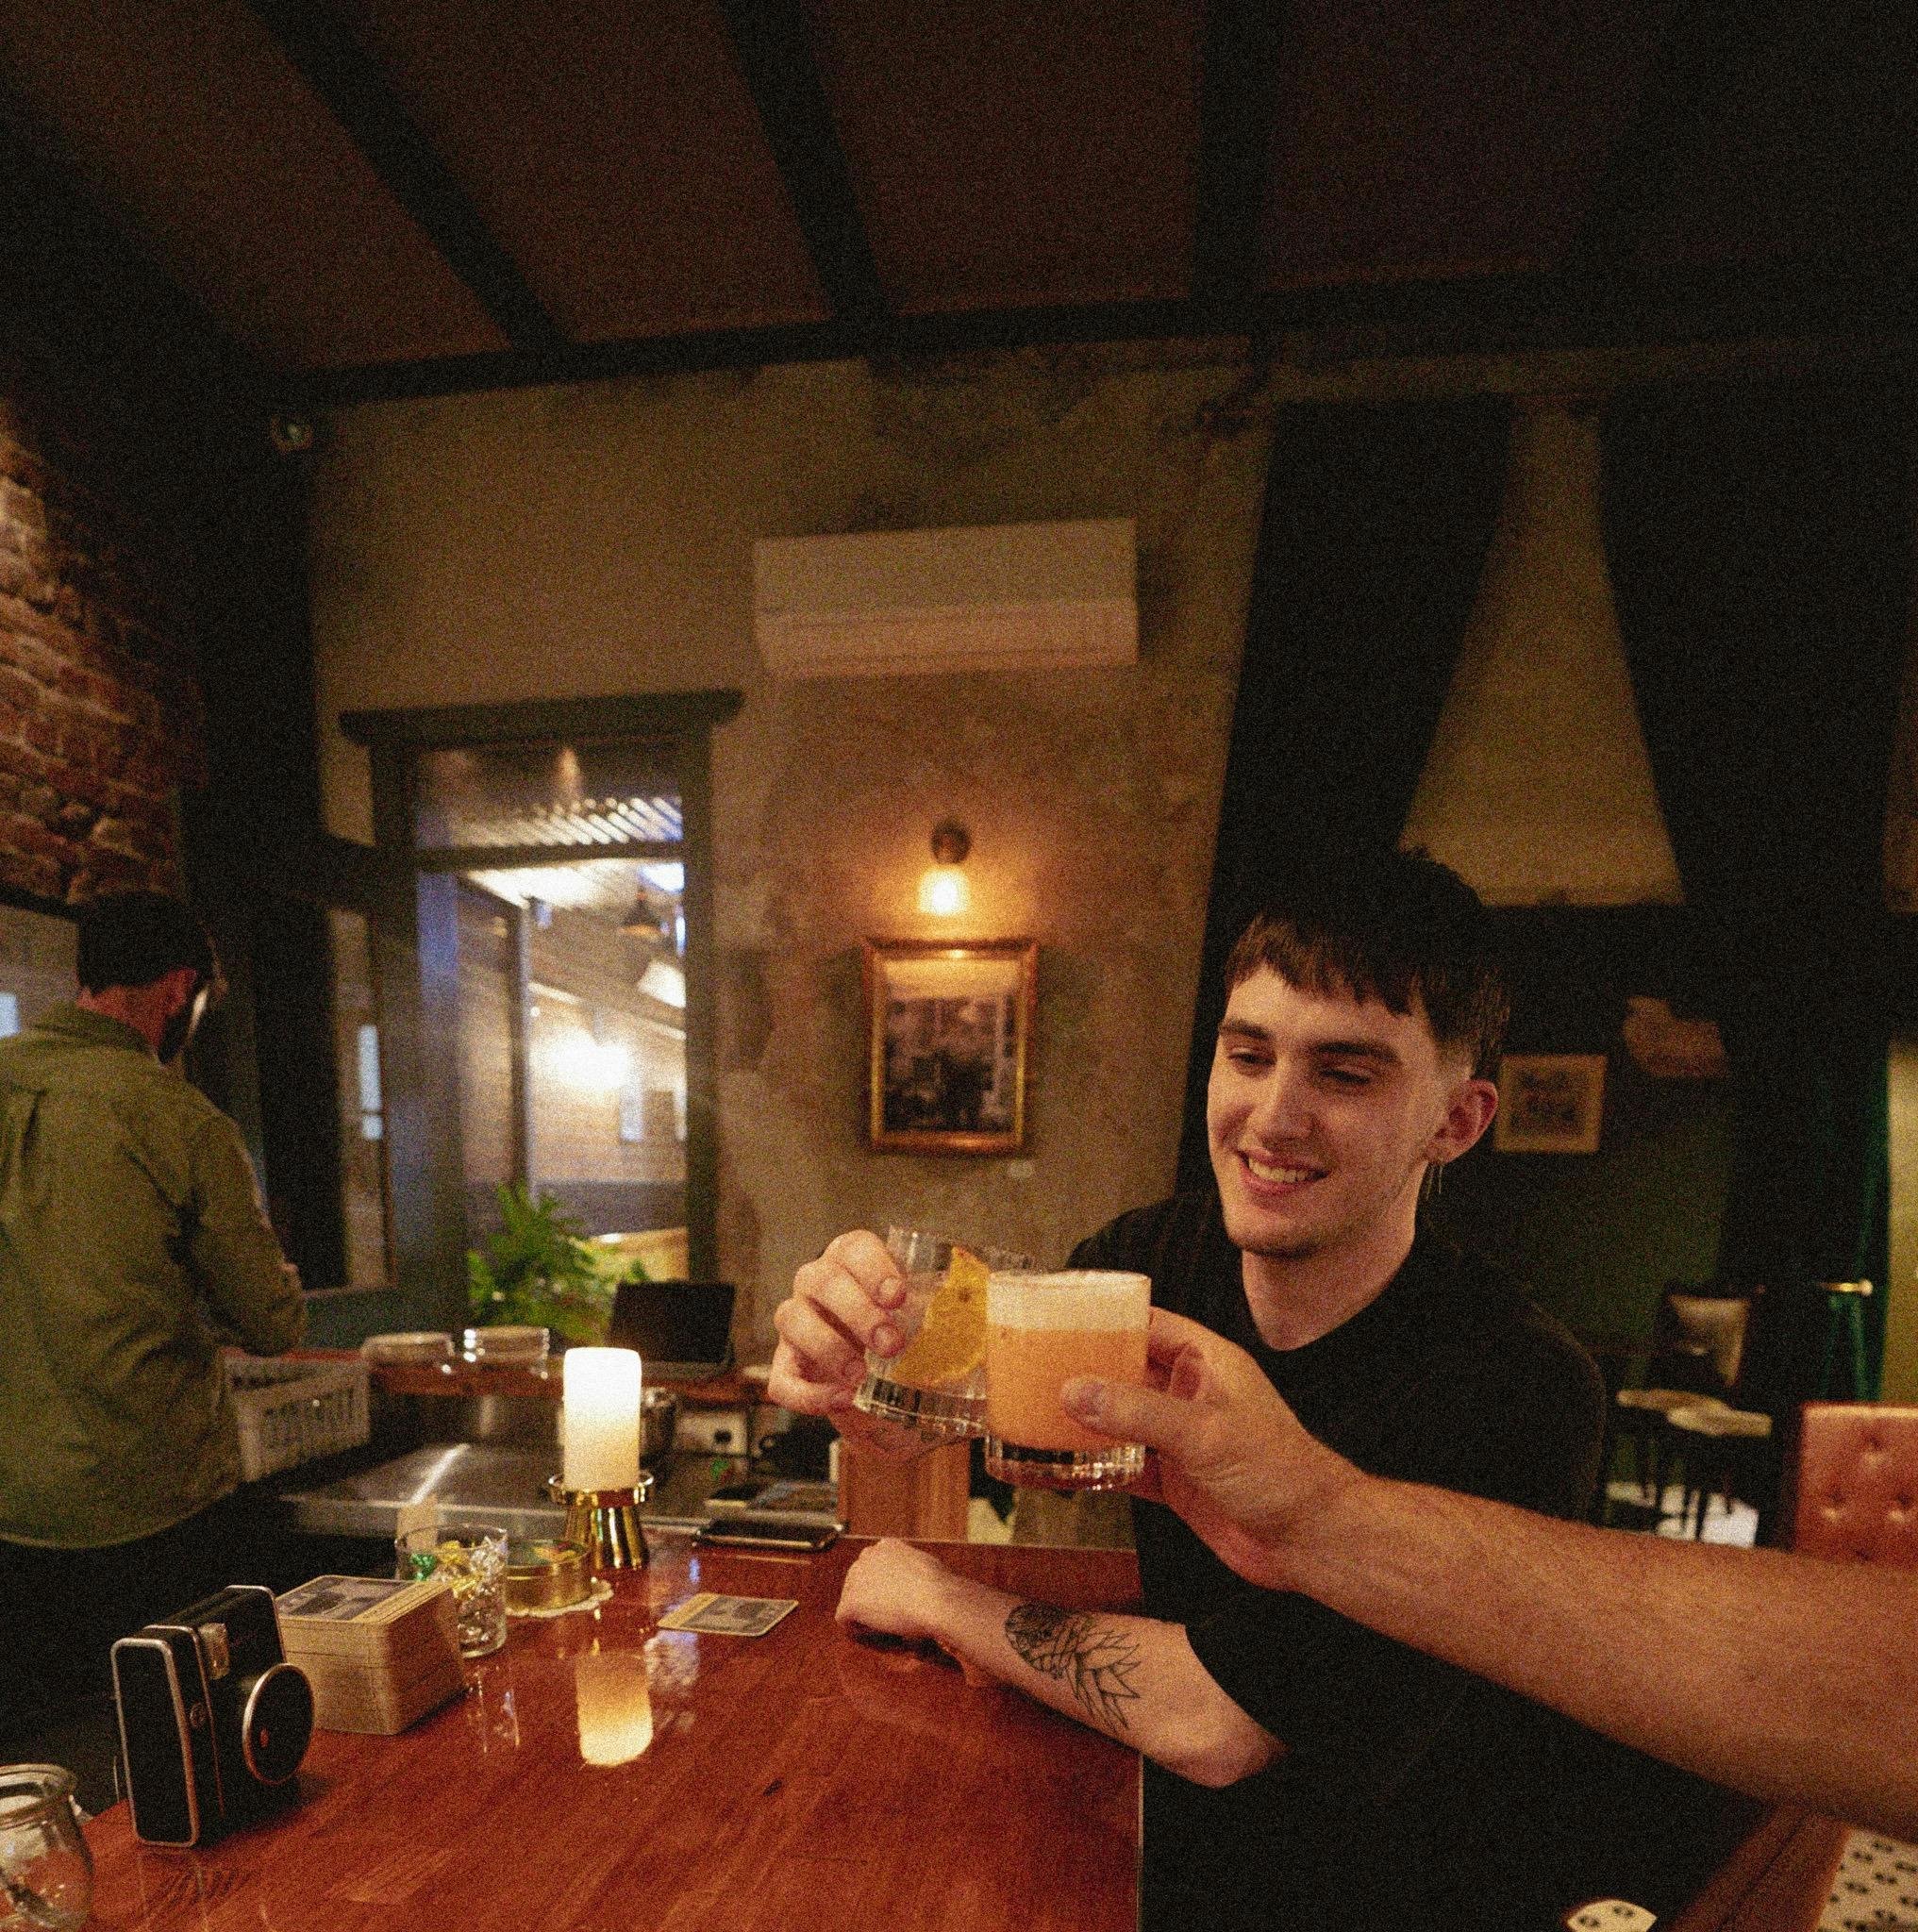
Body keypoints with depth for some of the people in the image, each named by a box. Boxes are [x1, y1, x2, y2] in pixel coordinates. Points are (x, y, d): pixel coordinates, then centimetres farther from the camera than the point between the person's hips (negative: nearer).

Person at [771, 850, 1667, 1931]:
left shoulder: (1516, 1391, -27)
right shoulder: (1156, 1263, -10)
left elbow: (1213, 1725, -26)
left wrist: (937, 1597, -14)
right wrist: (857, 1370, -35)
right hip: (1161, 1842, 4)